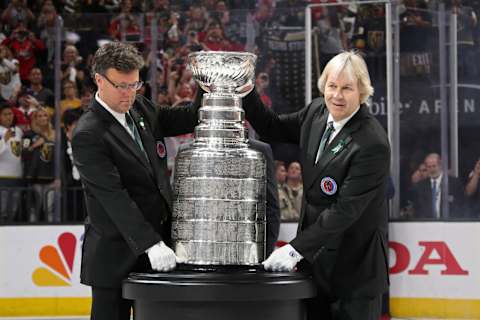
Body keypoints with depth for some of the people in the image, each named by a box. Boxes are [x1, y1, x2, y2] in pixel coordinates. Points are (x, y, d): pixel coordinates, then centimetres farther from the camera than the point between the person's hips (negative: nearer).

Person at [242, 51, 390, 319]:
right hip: (314, 258, 7)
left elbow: (345, 210, -22)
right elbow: (272, 128, 18)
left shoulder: (373, 144, -21)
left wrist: (296, 249, -21)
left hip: (354, 266, -7)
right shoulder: (316, 113, 2)